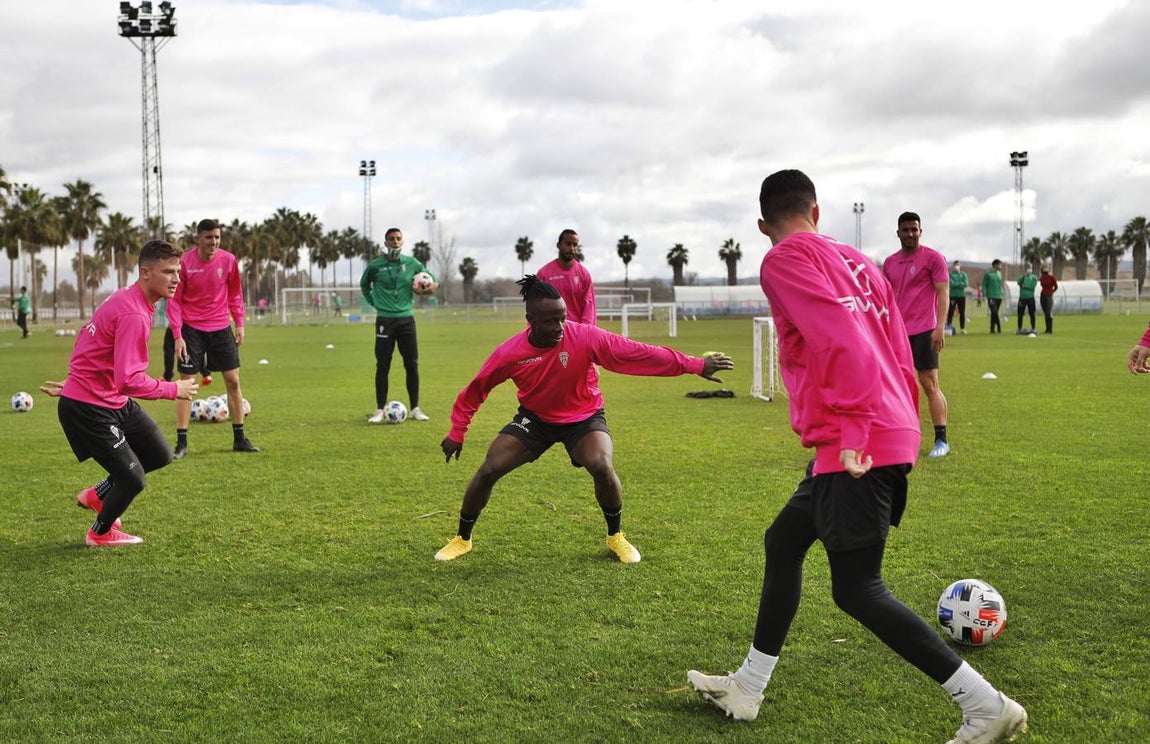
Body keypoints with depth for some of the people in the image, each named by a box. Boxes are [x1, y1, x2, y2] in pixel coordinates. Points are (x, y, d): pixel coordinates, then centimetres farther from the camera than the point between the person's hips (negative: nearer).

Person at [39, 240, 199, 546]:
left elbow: (92, 348, 17)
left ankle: (96, 496, 31)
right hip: (88, 410, -10)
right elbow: (130, 380, -32)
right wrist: (174, 390, -18)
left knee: (160, 455, 12)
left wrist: (76, 383, 24)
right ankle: (100, 533, 25)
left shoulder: (127, 298, 5)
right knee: (133, 481, -5)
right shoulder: (134, 315, -28)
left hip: (115, 401, 10)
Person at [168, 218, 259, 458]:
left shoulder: (228, 260, -4)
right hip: (192, 329, -3)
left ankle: (239, 438, 16)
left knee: (233, 381, 4)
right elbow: (174, 300, -6)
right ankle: (181, 443, 3)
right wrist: (177, 336, -12)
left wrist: (239, 323, 4)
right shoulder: (185, 262, -11)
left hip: (221, 327, 3)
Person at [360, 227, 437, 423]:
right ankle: (380, 410, 6)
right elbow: (364, 285, 18)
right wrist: (375, 302, 8)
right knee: (383, 366, -1)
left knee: (412, 364, 1)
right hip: (385, 320, -2)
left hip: (406, 318, 2)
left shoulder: (411, 263, 5)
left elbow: (429, 277, 17)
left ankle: (415, 408, 9)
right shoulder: (375, 266, 0)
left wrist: (433, 284, -6)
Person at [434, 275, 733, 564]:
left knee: (602, 467, -28)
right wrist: (457, 433, -4)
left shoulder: (586, 337, -27)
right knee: (488, 471, -10)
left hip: (583, 417, -1)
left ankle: (616, 537, 0)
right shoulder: (509, 353, -22)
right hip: (534, 417, 2)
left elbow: (640, 354, -27)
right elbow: (475, 389, -5)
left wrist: (696, 365, -30)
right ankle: (462, 539, 15)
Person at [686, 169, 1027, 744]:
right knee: (782, 541, 19)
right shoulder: (855, 261, 17)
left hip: (853, 449, -9)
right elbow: (898, 349, 15)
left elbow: (842, 341, -21)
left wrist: (854, 431, -20)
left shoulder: (783, 262, -7)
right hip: (892, 436, 9)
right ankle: (747, 689, 29)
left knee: (856, 589, -3)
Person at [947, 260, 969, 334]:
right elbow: (950, 284, -10)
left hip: (961, 295, 2)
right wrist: (960, 284, -13)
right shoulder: (950, 274, 3)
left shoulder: (963, 274, 10)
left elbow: (966, 284, -4)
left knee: (962, 313, 3)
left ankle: (962, 328, 9)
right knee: (950, 313, -4)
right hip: (952, 296, -2)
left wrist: (955, 284, -12)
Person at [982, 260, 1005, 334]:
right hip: (991, 297, -6)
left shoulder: (999, 274, 15)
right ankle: (999, 328, -17)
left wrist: (1001, 295, 16)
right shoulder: (988, 274, -3)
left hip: (998, 297, 6)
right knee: (994, 312, -15)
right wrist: (984, 295, -12)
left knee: (994, 313, 7)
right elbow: (983, 285, -3)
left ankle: (992, 329, 11)